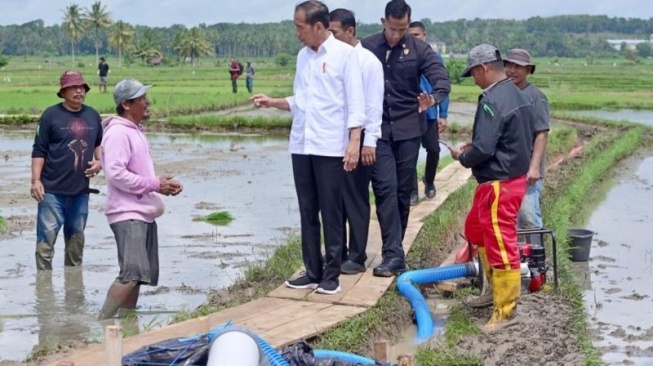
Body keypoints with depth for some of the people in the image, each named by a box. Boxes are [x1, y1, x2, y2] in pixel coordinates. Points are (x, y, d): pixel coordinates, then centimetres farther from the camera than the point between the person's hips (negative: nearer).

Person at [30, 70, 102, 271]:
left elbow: (99, 143, 22)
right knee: (46, 237, -5)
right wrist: (36, 180, -12)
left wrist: (99, 162, 3)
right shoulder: (51, 115, -6)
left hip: (81, 190, 5)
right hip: (52, 189, -5)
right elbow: (39, 150, -5)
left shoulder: (93, 116, 7)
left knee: (76, 237, 15)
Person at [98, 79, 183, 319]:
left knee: (142, 274, 12)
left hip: (144, 213, 10)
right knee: (133, 274, -19)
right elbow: (115, 173, -22)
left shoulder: (135, 131, 18)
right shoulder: (118, 133, -13)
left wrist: (162, 183, 7)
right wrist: (155, 185, -18)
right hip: (127, 214, -10)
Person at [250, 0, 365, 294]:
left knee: (331, 213, 1)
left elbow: (355, 102, -8)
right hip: (301, 145, 6)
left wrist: (354, 142, -14)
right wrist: (272, 102, 7)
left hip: (330, 146, -6)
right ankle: (313, 271, 17)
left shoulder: (345, 53, -6)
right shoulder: (303, 56, 12)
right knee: (307, 213, 9)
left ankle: (331, 274, 9)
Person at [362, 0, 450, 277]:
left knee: (403, 190, 6)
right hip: (377, 129, -1)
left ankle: (394, 250, 19)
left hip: (408, 129, 1)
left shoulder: (419, 49, 0)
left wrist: (434, 98, -31)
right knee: (385, 188, -9)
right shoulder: (366, 48, -1)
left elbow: (442, 78, -9)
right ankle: (394, 255, -11)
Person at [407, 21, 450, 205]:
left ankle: (429, 181, 32)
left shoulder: (435, 57, 0)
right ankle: (413, 191, 11)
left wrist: (443, 115, -3)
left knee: (433, 149, 5)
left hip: (429, 113, 1)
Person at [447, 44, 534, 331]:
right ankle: (496, 288, 36)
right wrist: (474, 146, 13)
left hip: (499, 184, -10)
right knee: (476, 229, 25)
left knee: (502, 245, -2)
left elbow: (483, 149, -26)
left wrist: (462, 157, -5)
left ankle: (506, 311, 6)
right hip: (514, 176, 10)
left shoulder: (492, 101, -22)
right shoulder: (518, 95, 9)